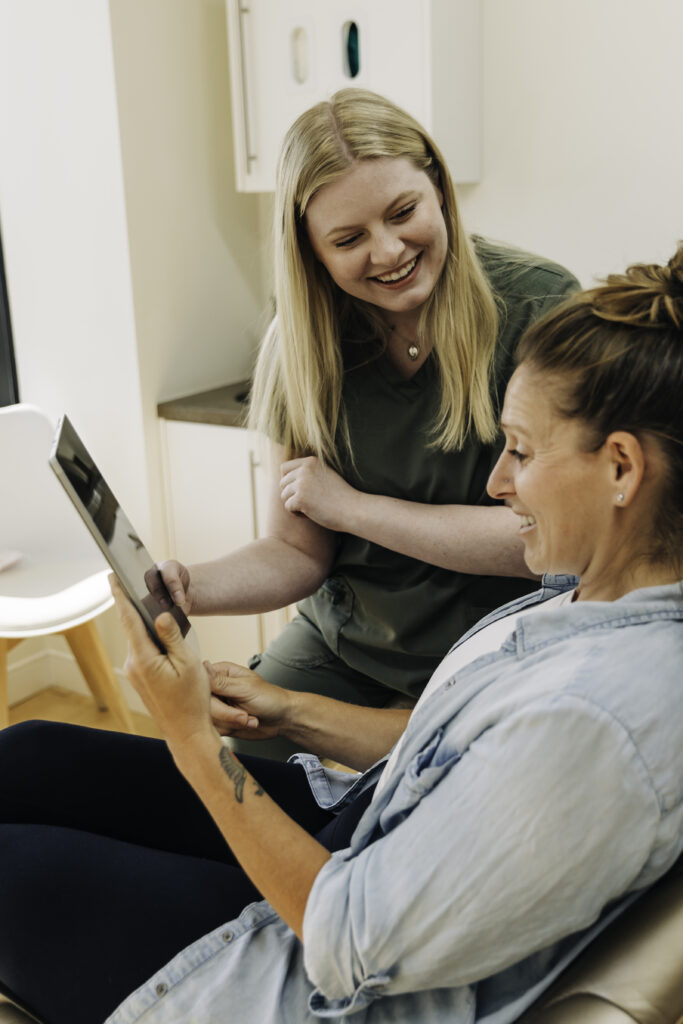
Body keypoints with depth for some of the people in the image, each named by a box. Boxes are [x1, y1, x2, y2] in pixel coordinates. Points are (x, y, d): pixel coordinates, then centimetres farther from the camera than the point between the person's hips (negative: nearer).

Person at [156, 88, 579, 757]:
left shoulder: (537, 306, -17)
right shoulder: (304, 347, -5)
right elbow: (297, 551, -2)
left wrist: (352, 505, -16)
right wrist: (189, 590, -23)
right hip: (341, 644, 4)